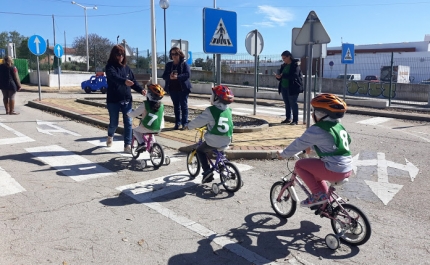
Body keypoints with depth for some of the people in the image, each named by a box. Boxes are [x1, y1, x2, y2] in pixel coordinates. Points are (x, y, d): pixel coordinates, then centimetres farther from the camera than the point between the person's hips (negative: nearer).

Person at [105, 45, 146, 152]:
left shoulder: (126, 67, 9)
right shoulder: (110, 67, -7)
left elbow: (133, 81, 10)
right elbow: (114, 77, -28)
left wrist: (141, 89, -8)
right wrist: (124, 81, -48)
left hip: (127, 100, 4)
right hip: (113, 101, -3)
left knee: (128, 123, -2)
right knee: (114, 123, 6)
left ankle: (127, 145, 6)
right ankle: (110, 136, 40)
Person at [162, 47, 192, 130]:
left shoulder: (184, 64, -2)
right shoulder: (168, 65, 10)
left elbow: (188, 74, -15)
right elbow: (164, 76, 5)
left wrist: (177, 77, -27)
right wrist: (170, 77, -19)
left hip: (183, 88, -4)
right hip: (172, 89, 4)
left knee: (184, 105, -1)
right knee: (176, 106, 9)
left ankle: (184, 123, 2)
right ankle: (177, 123, 15)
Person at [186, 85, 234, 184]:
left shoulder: (210, 111, -12)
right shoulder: (228, 111, 6)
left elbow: (198, 121, -9)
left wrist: (189, 126, 11)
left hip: (213, 142, -5)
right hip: (226, 142, 6)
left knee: (200, 150, 18)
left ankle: (207, 170, 6)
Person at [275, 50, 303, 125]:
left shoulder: (295, 65, -9)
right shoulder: (283, 65, 12)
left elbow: (294, 75, -23)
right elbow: (281, 74, 16)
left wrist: (282, 76, -27)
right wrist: (278, 77, -8)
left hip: (293, 87, -7)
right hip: (284, 87, 7)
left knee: (293, 103, -4)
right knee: (287, 103, 11)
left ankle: (295, 120, 2)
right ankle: (288, 118, 21)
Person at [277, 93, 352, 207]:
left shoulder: (316, 129, -14)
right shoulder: (339, 126, 12)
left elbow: (298, 144, -7)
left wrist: (283, 154, 7)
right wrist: (310, 146, 35)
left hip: (334, 171, -9)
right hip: (348, 169, 9)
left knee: (299, 165, 0)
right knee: (313, 171, 28)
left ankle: (318, 194, 0)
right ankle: (326, 196, 29)